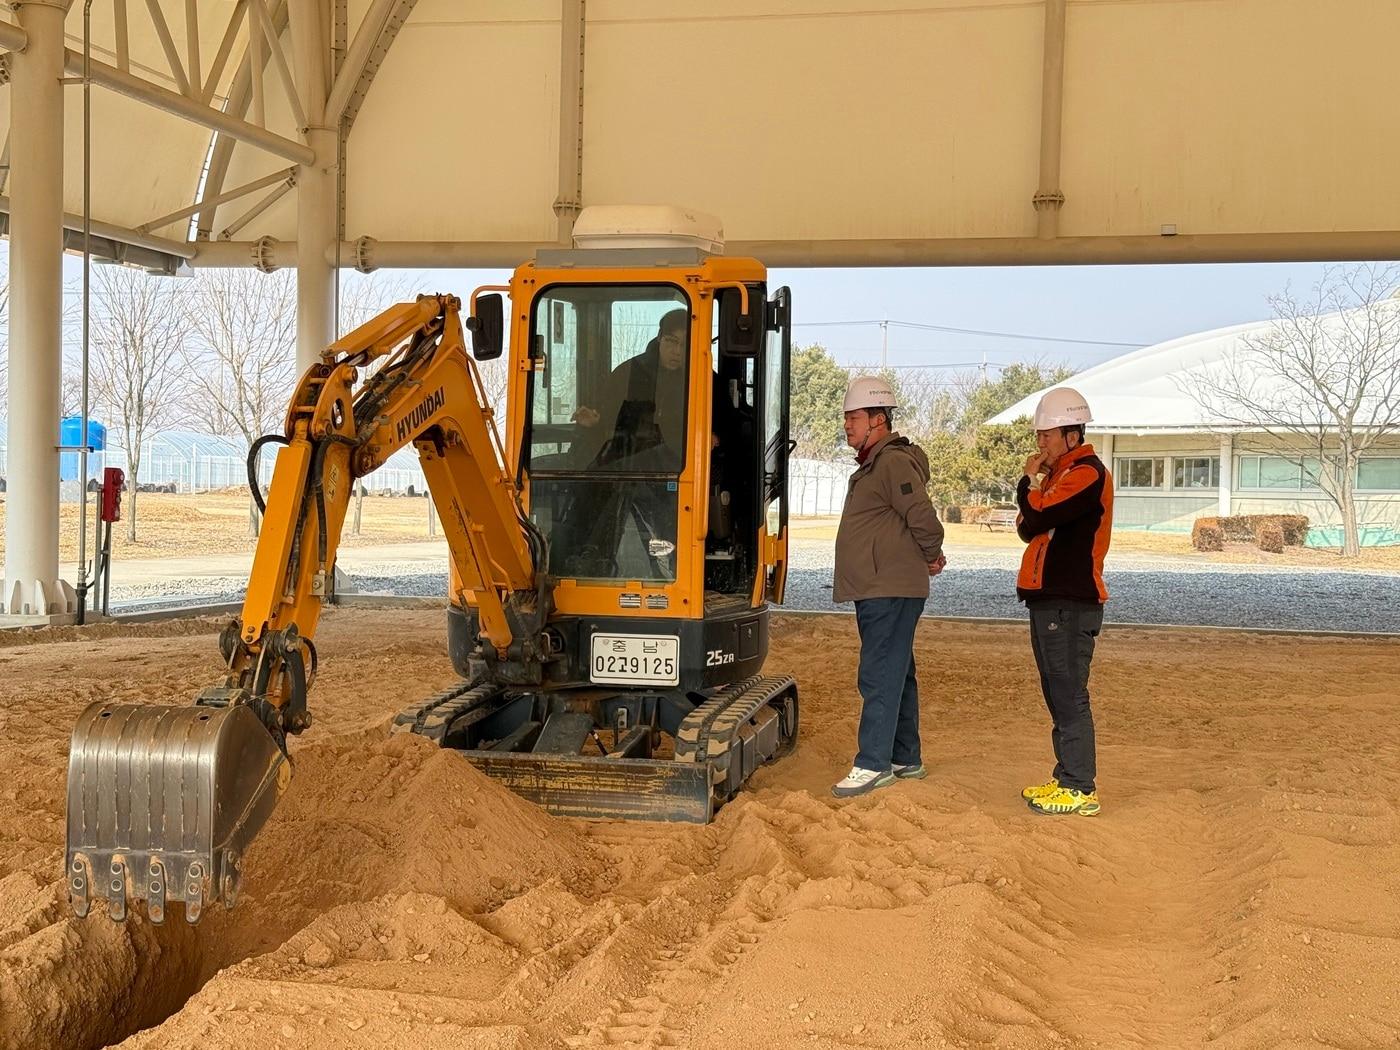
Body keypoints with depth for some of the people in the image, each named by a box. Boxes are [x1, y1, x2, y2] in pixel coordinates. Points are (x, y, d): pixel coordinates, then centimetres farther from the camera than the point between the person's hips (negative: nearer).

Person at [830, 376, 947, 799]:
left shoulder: (894, 462, -15)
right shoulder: (873, 464, 20)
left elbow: (923, 518, -22)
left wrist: (931, 555, -5)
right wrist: (930, 557, 15)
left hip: (891, 590, -11)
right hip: (878, 589, 11)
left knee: (879, 676, -11)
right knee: (896, 674, 15)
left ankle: (873, 764, -10)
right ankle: (905, 759, 23)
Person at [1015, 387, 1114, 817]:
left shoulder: (1086, 474, -12)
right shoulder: (1060, 473, 20)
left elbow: (1037, 519, -22)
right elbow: (1029, 527, 18)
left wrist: (1029, 483, -4)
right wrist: (1035, 483, -1)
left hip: (1071, 603, -10)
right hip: (1050, 599, 10)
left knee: (1070, 696, -9)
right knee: (1058, 695, 14)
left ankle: (1080, 790, -6)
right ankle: (1066, 778, 21)